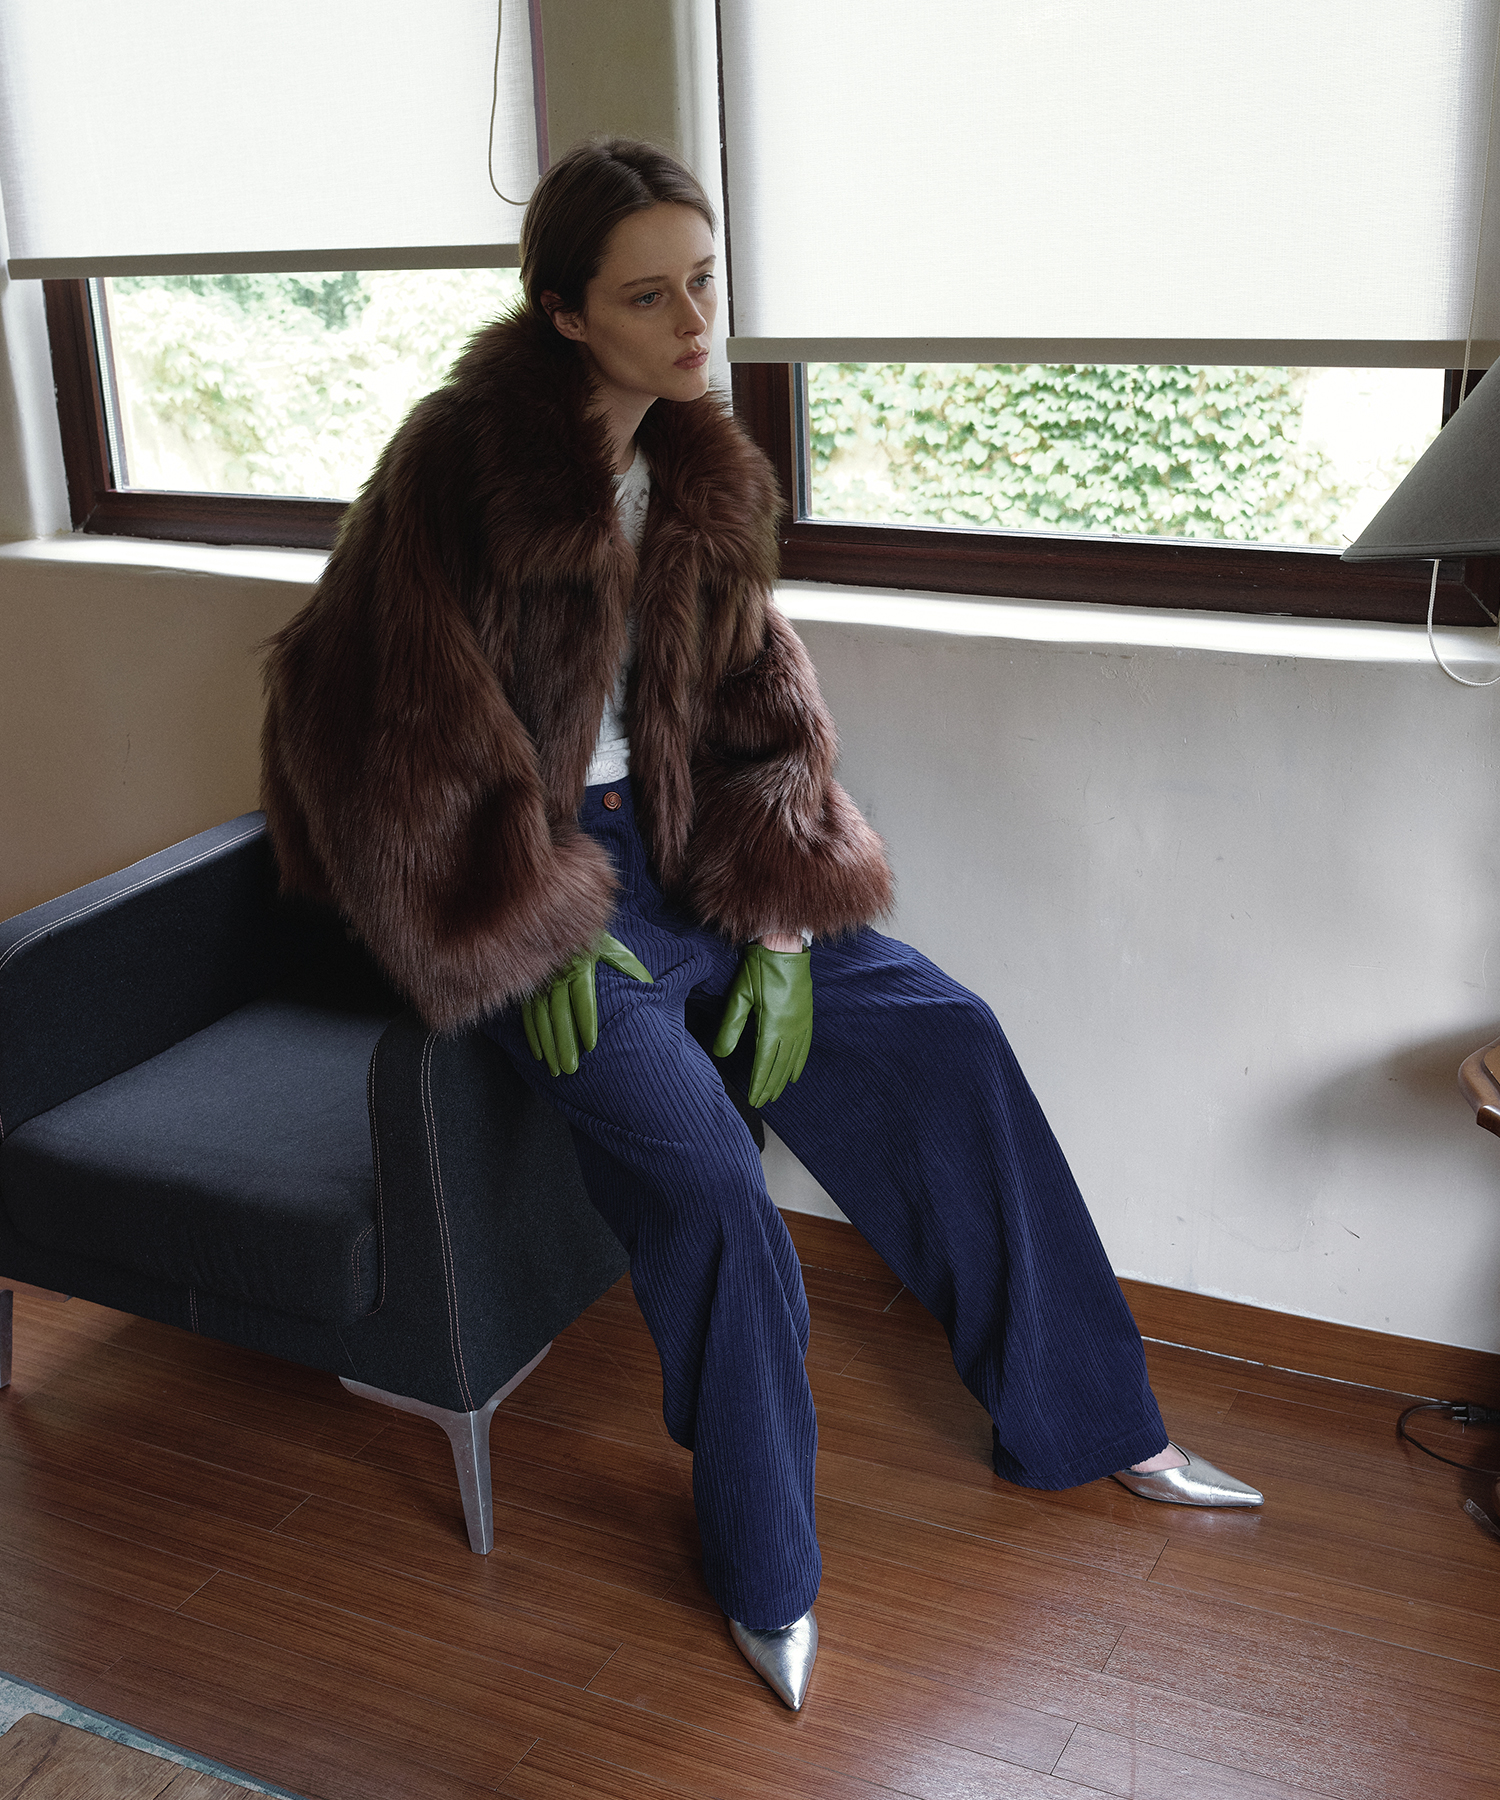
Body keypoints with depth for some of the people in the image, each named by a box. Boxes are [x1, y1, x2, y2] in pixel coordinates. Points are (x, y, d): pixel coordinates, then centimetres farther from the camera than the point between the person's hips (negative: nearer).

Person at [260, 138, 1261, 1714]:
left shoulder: (700, 473, 5)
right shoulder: (458, 460, -14)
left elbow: (757, 700, 5)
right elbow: (418, 721, -14)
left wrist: (781, 920, -6)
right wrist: (533, 934, -15)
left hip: (681, 854, 6)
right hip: (536, 888, -6)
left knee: (948, 1042, -3)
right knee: (708, 1184, -23)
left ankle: (1083, 1420, 15)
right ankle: (765, 1575, 1)